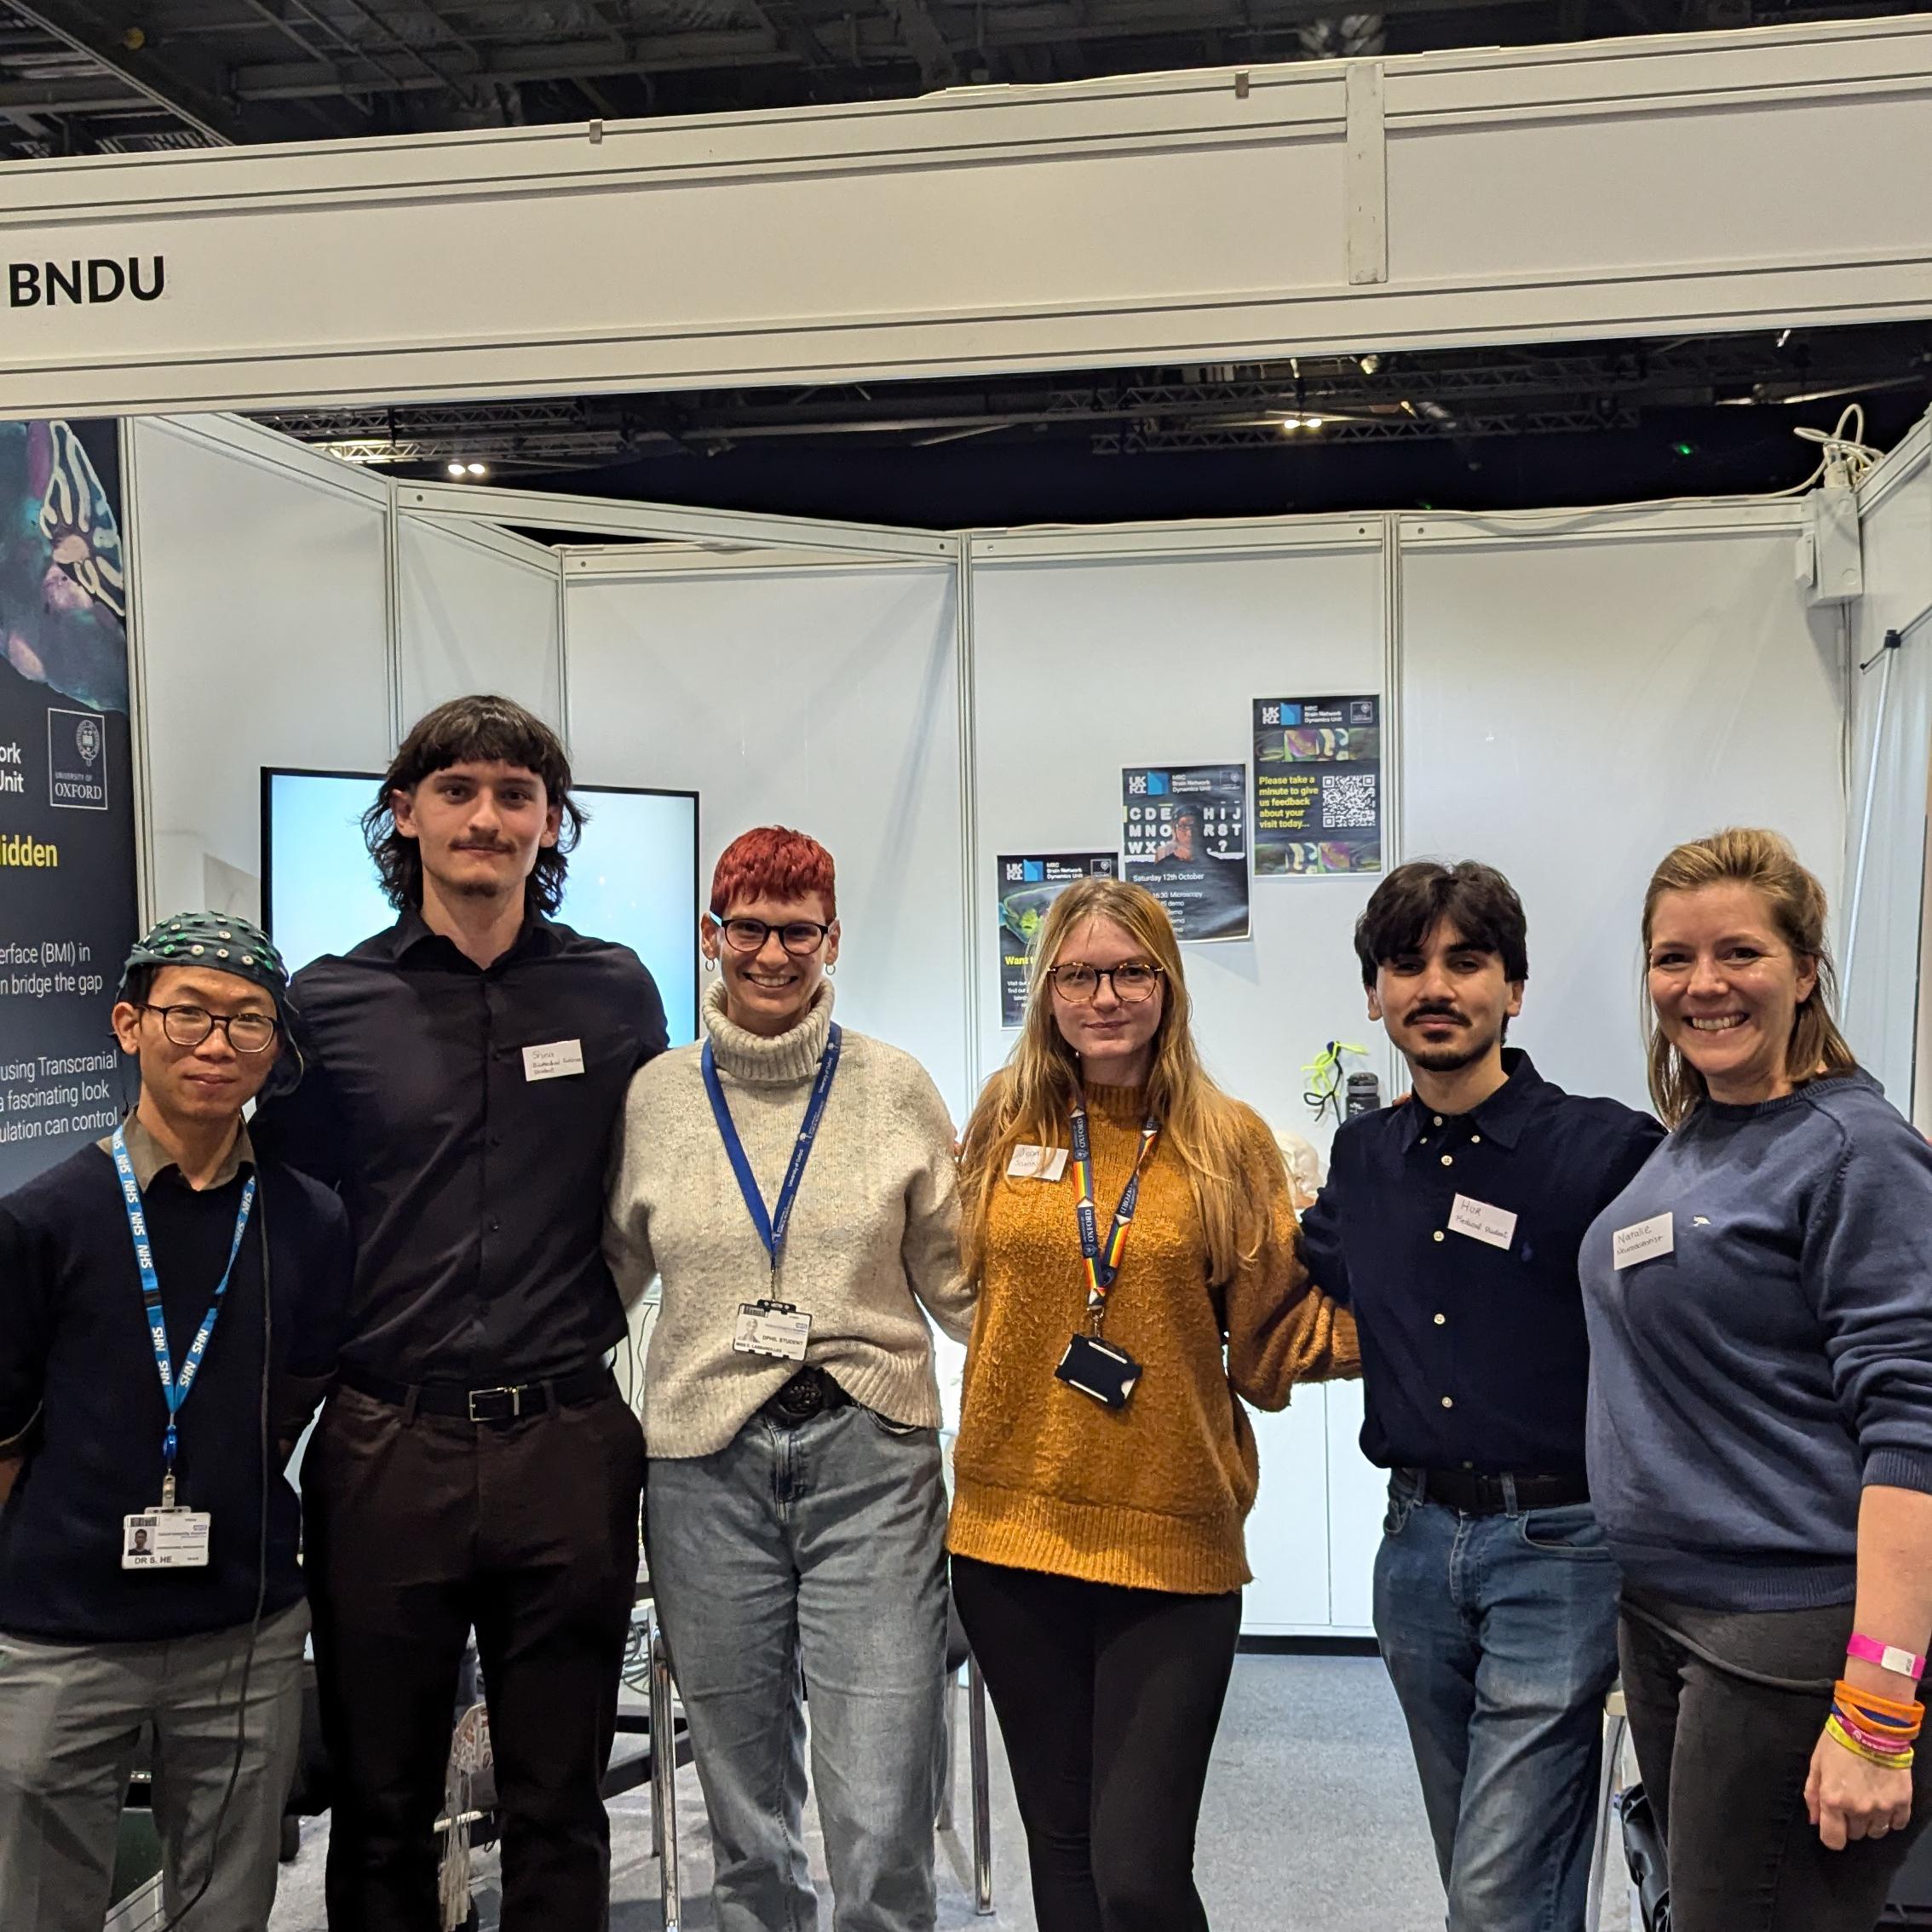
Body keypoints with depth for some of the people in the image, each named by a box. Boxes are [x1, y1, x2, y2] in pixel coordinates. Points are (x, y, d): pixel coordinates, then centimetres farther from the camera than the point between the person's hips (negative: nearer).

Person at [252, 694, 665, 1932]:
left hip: (566, 1446, 1)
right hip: (384, 1448, 0)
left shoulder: (614, 993, 4)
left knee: (560, 1811, 12)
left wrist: (589, 1320, 6)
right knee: (381, 1810, 13)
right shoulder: (328, 1003, 1)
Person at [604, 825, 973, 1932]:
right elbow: (602, 1273, 16)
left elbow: (958, 1276, 6)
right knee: (747, 1820, 13)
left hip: (873, 1459, -1)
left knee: (885, 1830, -5)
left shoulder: (896, 1087, 3)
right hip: (709, 1468, 2)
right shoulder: (654, 1098, 6)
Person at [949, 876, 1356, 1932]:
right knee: (1063, 1847, 17)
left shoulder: (1229, 1142, -2)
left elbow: (1266, 1344, -2)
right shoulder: (1004, 1121, 3)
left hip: (1175, 1549, -2)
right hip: (1012, 1536, 3)